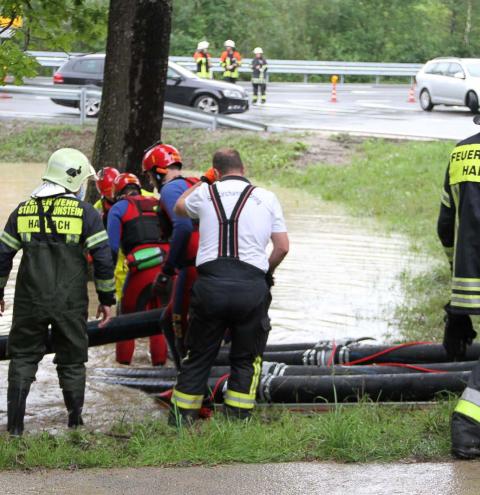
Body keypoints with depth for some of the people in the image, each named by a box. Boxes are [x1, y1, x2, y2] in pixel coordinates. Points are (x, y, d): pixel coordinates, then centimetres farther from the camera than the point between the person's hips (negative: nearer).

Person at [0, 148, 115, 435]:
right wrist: (107, 299, 3)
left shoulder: (23, 211, 5)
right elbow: (103, 259, -6)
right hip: (70, 303, -2)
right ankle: (75, 422, 19)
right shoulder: (84, 212, -4)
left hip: (30, 302, 2)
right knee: (72, 362, 12)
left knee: (23, 358, 11)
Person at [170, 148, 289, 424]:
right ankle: (237, 420, 8)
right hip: (252, 286, -1)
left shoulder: (205, 193, 8)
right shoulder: (267, 198, 8)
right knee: (246, 360, 12)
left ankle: (180, 420, 13)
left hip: (210, 284, 1)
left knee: (198, 357, 11)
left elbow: (180, 207, 31)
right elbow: (283, 247, 8)